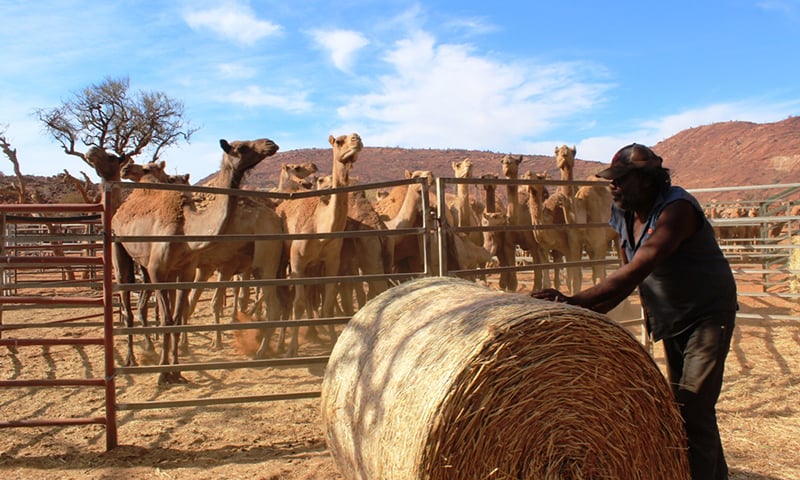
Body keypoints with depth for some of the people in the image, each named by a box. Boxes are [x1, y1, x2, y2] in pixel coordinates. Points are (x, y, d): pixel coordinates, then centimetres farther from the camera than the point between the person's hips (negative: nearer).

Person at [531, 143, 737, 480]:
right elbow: (627, 278, 3)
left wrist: (575, 301, -42)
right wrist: (586, 312, -10)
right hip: (671, 322, 8)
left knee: (694, 410, -13)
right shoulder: (623, 215, -2)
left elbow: (636, 271, -37)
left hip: (708, 315, -8)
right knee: (678, 405, 17)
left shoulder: (676, 207, -26)